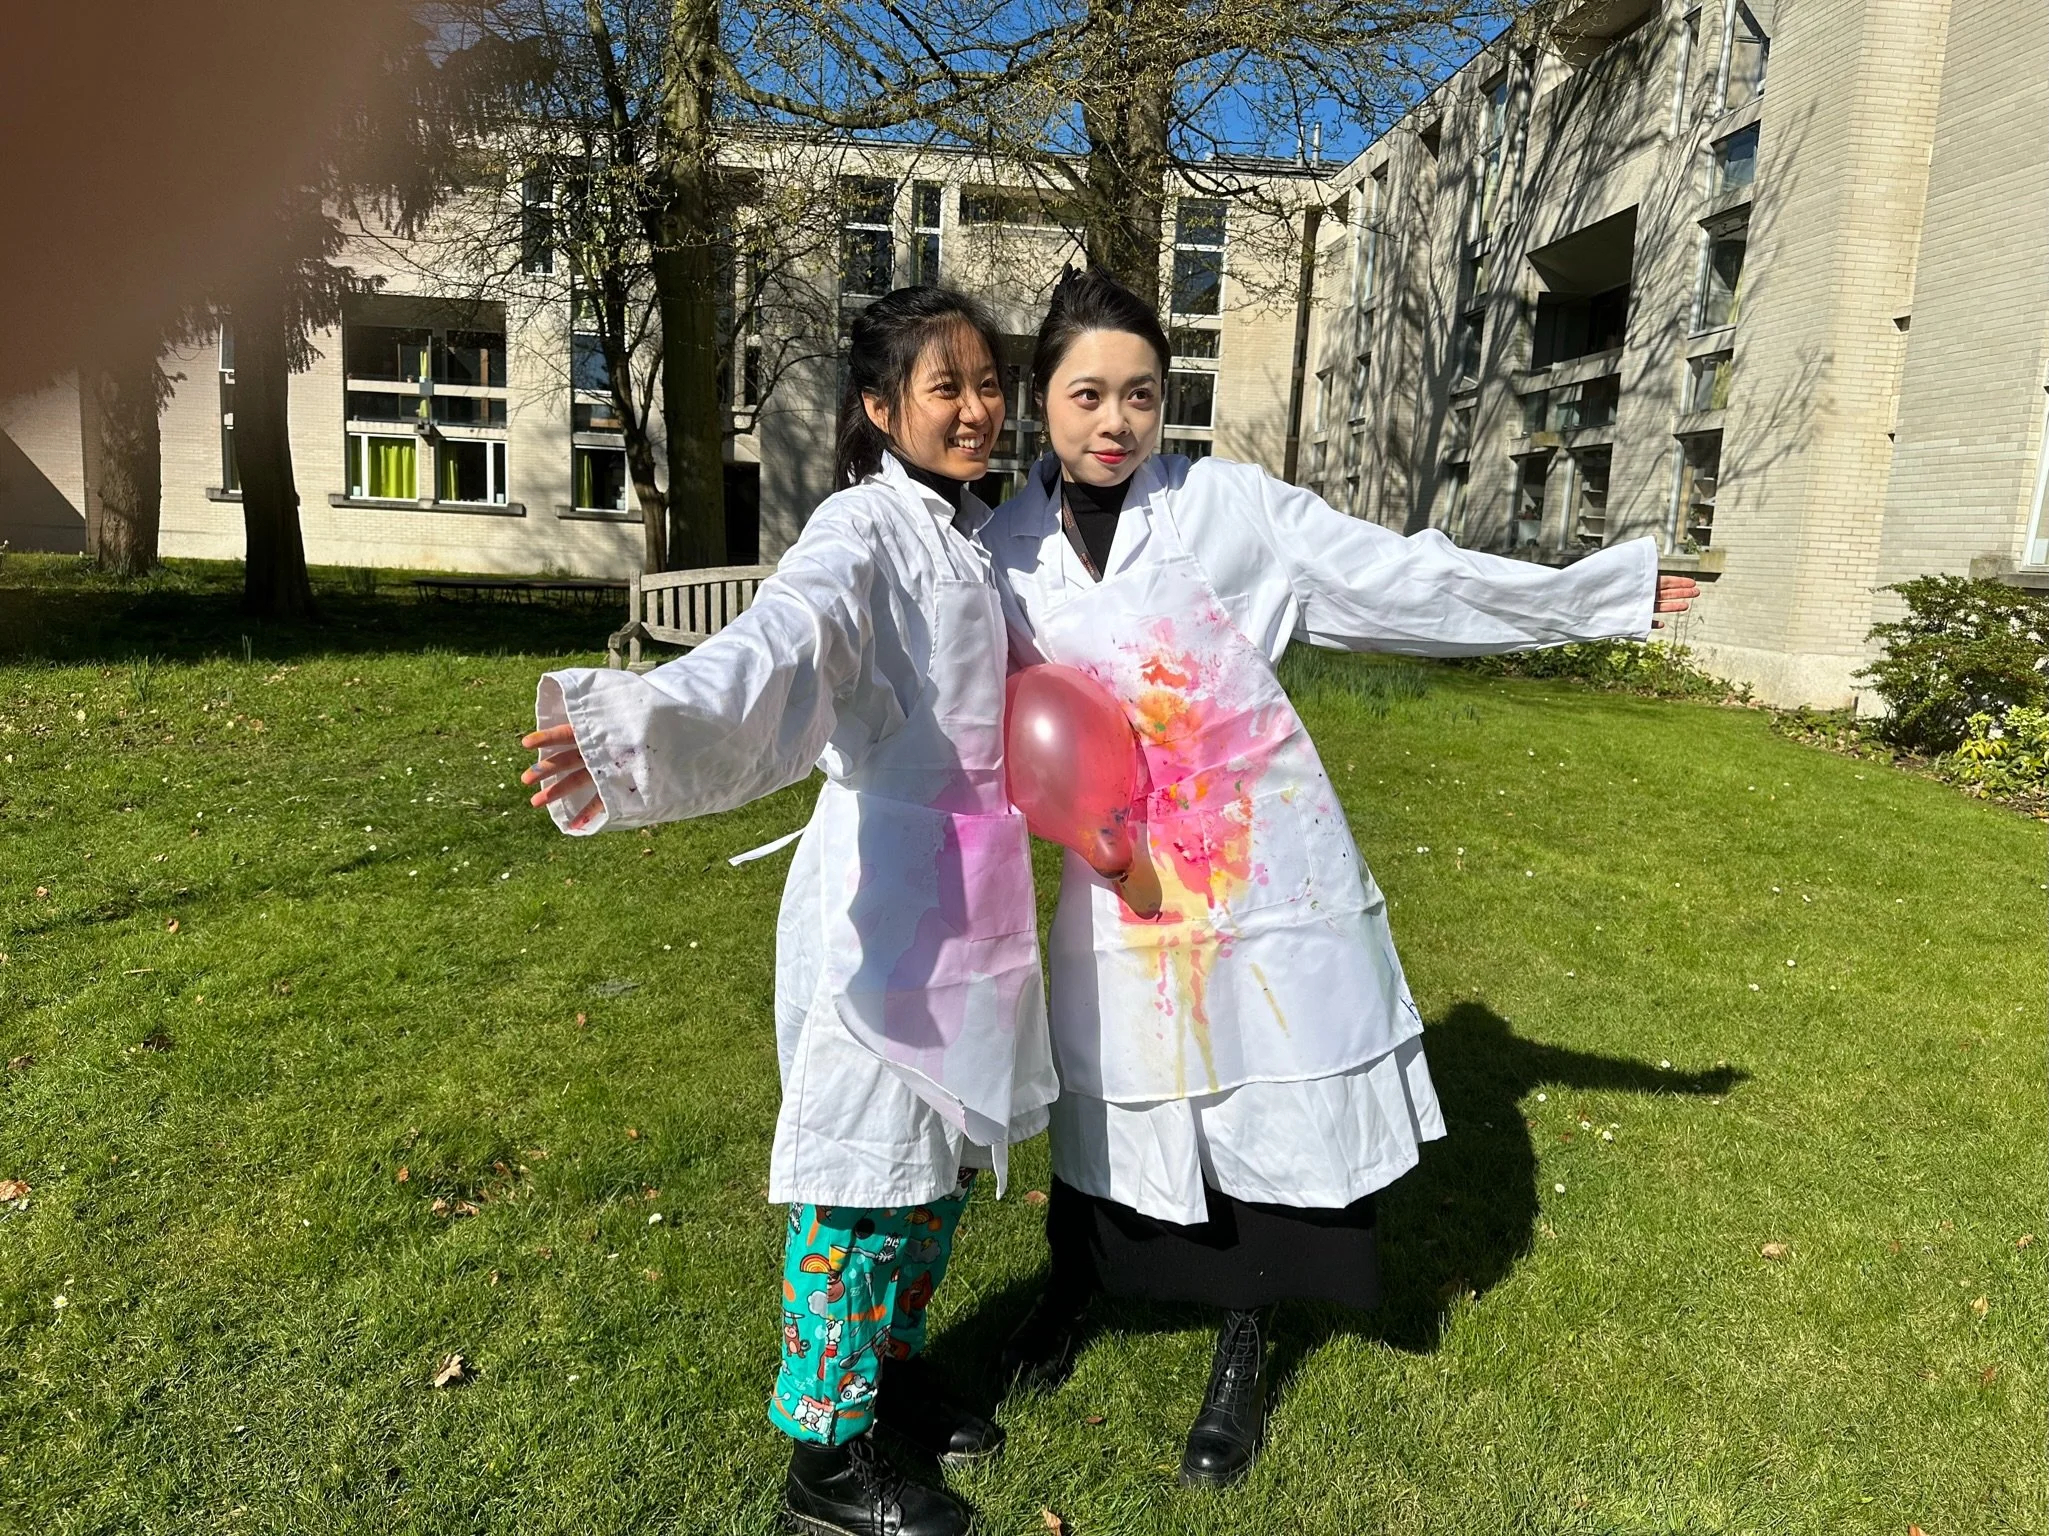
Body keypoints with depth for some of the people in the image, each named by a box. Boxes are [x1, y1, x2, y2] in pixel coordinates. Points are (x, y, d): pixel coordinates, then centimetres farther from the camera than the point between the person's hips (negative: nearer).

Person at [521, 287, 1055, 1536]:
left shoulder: (973, 532, 11)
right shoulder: (866, 529, -15)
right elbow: (783, 638, -36)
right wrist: (652, 726, -56)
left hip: (974, 886, 8)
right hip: (886, 885, -8)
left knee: (948, 1146, 19)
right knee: (871, 1160, 3)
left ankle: (892, 1361, 41)